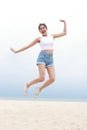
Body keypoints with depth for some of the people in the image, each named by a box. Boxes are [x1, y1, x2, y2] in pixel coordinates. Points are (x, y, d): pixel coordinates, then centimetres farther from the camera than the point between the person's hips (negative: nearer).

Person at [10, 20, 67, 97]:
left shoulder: (52, 36, 19)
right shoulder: (39, 39, 11)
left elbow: (64, 33, 25)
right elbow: (28, 46, 12)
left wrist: (64, 22, 22)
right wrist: (16, 51, 10)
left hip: (50, 60, 4)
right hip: (42, 57, -3)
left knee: (52, 79, -14)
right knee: (41, 78, -20)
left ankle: (40, 88, 11)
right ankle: (28, 84, 7)